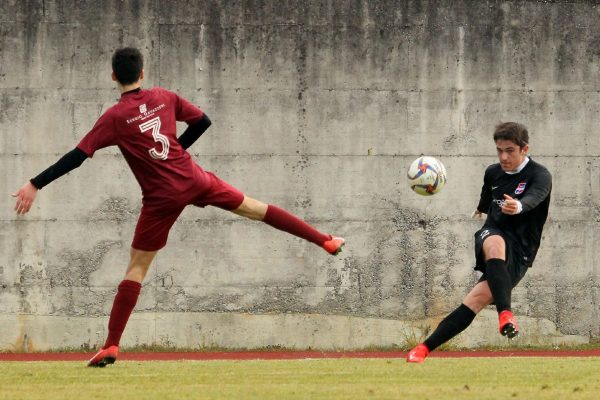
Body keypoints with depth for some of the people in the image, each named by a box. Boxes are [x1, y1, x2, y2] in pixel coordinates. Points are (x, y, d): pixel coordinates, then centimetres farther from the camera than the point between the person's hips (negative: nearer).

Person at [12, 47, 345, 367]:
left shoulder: (114, 117, -11)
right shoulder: (164, 97, 2)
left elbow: (77, 156, -17)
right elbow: (202, 121, 10)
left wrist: (35, 185, -15)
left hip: (162, 198, -3)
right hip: (193, 179, 3)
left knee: (136, 268, 2)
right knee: (253, 208, 19)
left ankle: (111, 346, -3)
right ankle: (325, 241, 25)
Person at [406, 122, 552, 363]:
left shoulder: (540, 176, -8)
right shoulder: (492, 173, 10)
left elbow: (533, 198, -32)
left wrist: (518, 206, -56)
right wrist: (481, 209, 58)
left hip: (519, 252, -3)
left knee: (479, 297, -22)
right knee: (495, 243, -37)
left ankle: (425, 348, -21)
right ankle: (505, 313, -53)